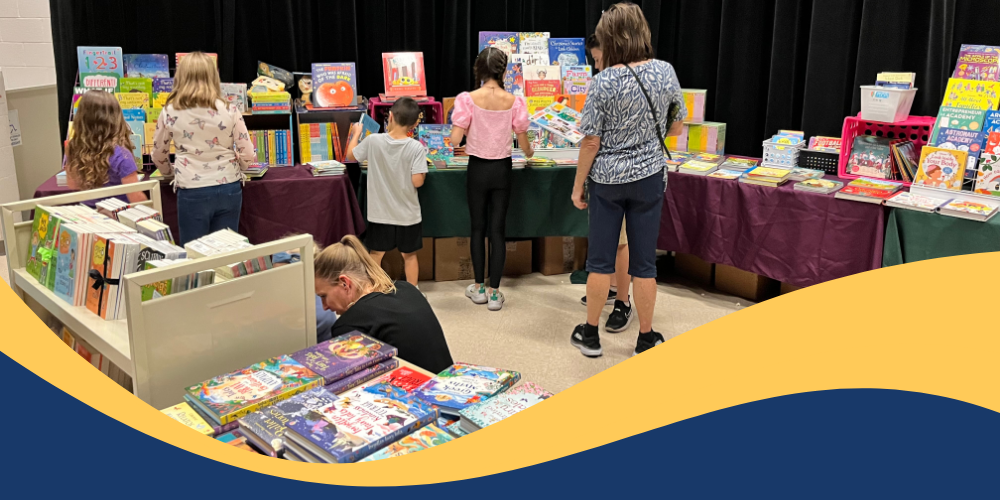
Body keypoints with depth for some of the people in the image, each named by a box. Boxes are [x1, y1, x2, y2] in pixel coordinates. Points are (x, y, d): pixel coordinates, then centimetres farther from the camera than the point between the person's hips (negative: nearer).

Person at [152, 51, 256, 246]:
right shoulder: (229, 110, -3)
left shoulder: (169, 113, -1)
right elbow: (248, 155, -2)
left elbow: (158, 155, 11)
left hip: (192, 192, -1)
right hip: (229, 188, 1)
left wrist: (171, 171, 31)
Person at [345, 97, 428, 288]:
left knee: (376, 253, 17)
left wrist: (356, 133, 21)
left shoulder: (373, 141, -12)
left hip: (380, 212, 1)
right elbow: (417, 181, -18)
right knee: (409, 255, 15)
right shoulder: (416, 147, -17)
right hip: (407, 213, -1)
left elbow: (351, 156, 5)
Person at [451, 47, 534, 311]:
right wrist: (529, 153, 21)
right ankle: (494, 292, 9)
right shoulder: (514, 102, -7)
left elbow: (455, 139, -16)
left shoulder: (468, 99, -12)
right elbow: (523, 144, -2)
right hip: (502, 169, 1)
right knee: (498, 229, 6)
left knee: (478, 227, 13)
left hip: (478, 169, -1)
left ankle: (479, 287, 21)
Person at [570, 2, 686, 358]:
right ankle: (646, 339, 20)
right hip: (648, 178, 2)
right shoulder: (665, 72, -4)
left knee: (600, 260, 9)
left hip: (607, 180, -2)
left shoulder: (604, 82, -13)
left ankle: (590, 335, 21)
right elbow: (676, 127, 8)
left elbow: (591, 142, -11)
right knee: (643, 262, 10)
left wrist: (577, 185, 0)